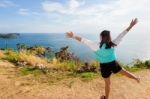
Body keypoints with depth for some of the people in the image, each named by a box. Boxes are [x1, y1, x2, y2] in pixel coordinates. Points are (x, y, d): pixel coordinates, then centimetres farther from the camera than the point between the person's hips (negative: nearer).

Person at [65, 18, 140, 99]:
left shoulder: (97, 46, -19)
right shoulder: (113, 44, -10)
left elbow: (85, 41, -20)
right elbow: (121, 35, -4)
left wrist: (73, 36, -18)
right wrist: (130, 26, 4)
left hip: (104, 66, -2)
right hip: (113, 64, 2)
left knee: (107, 83, 16)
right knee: (124, 71, 29)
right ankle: (136, 78, 54)